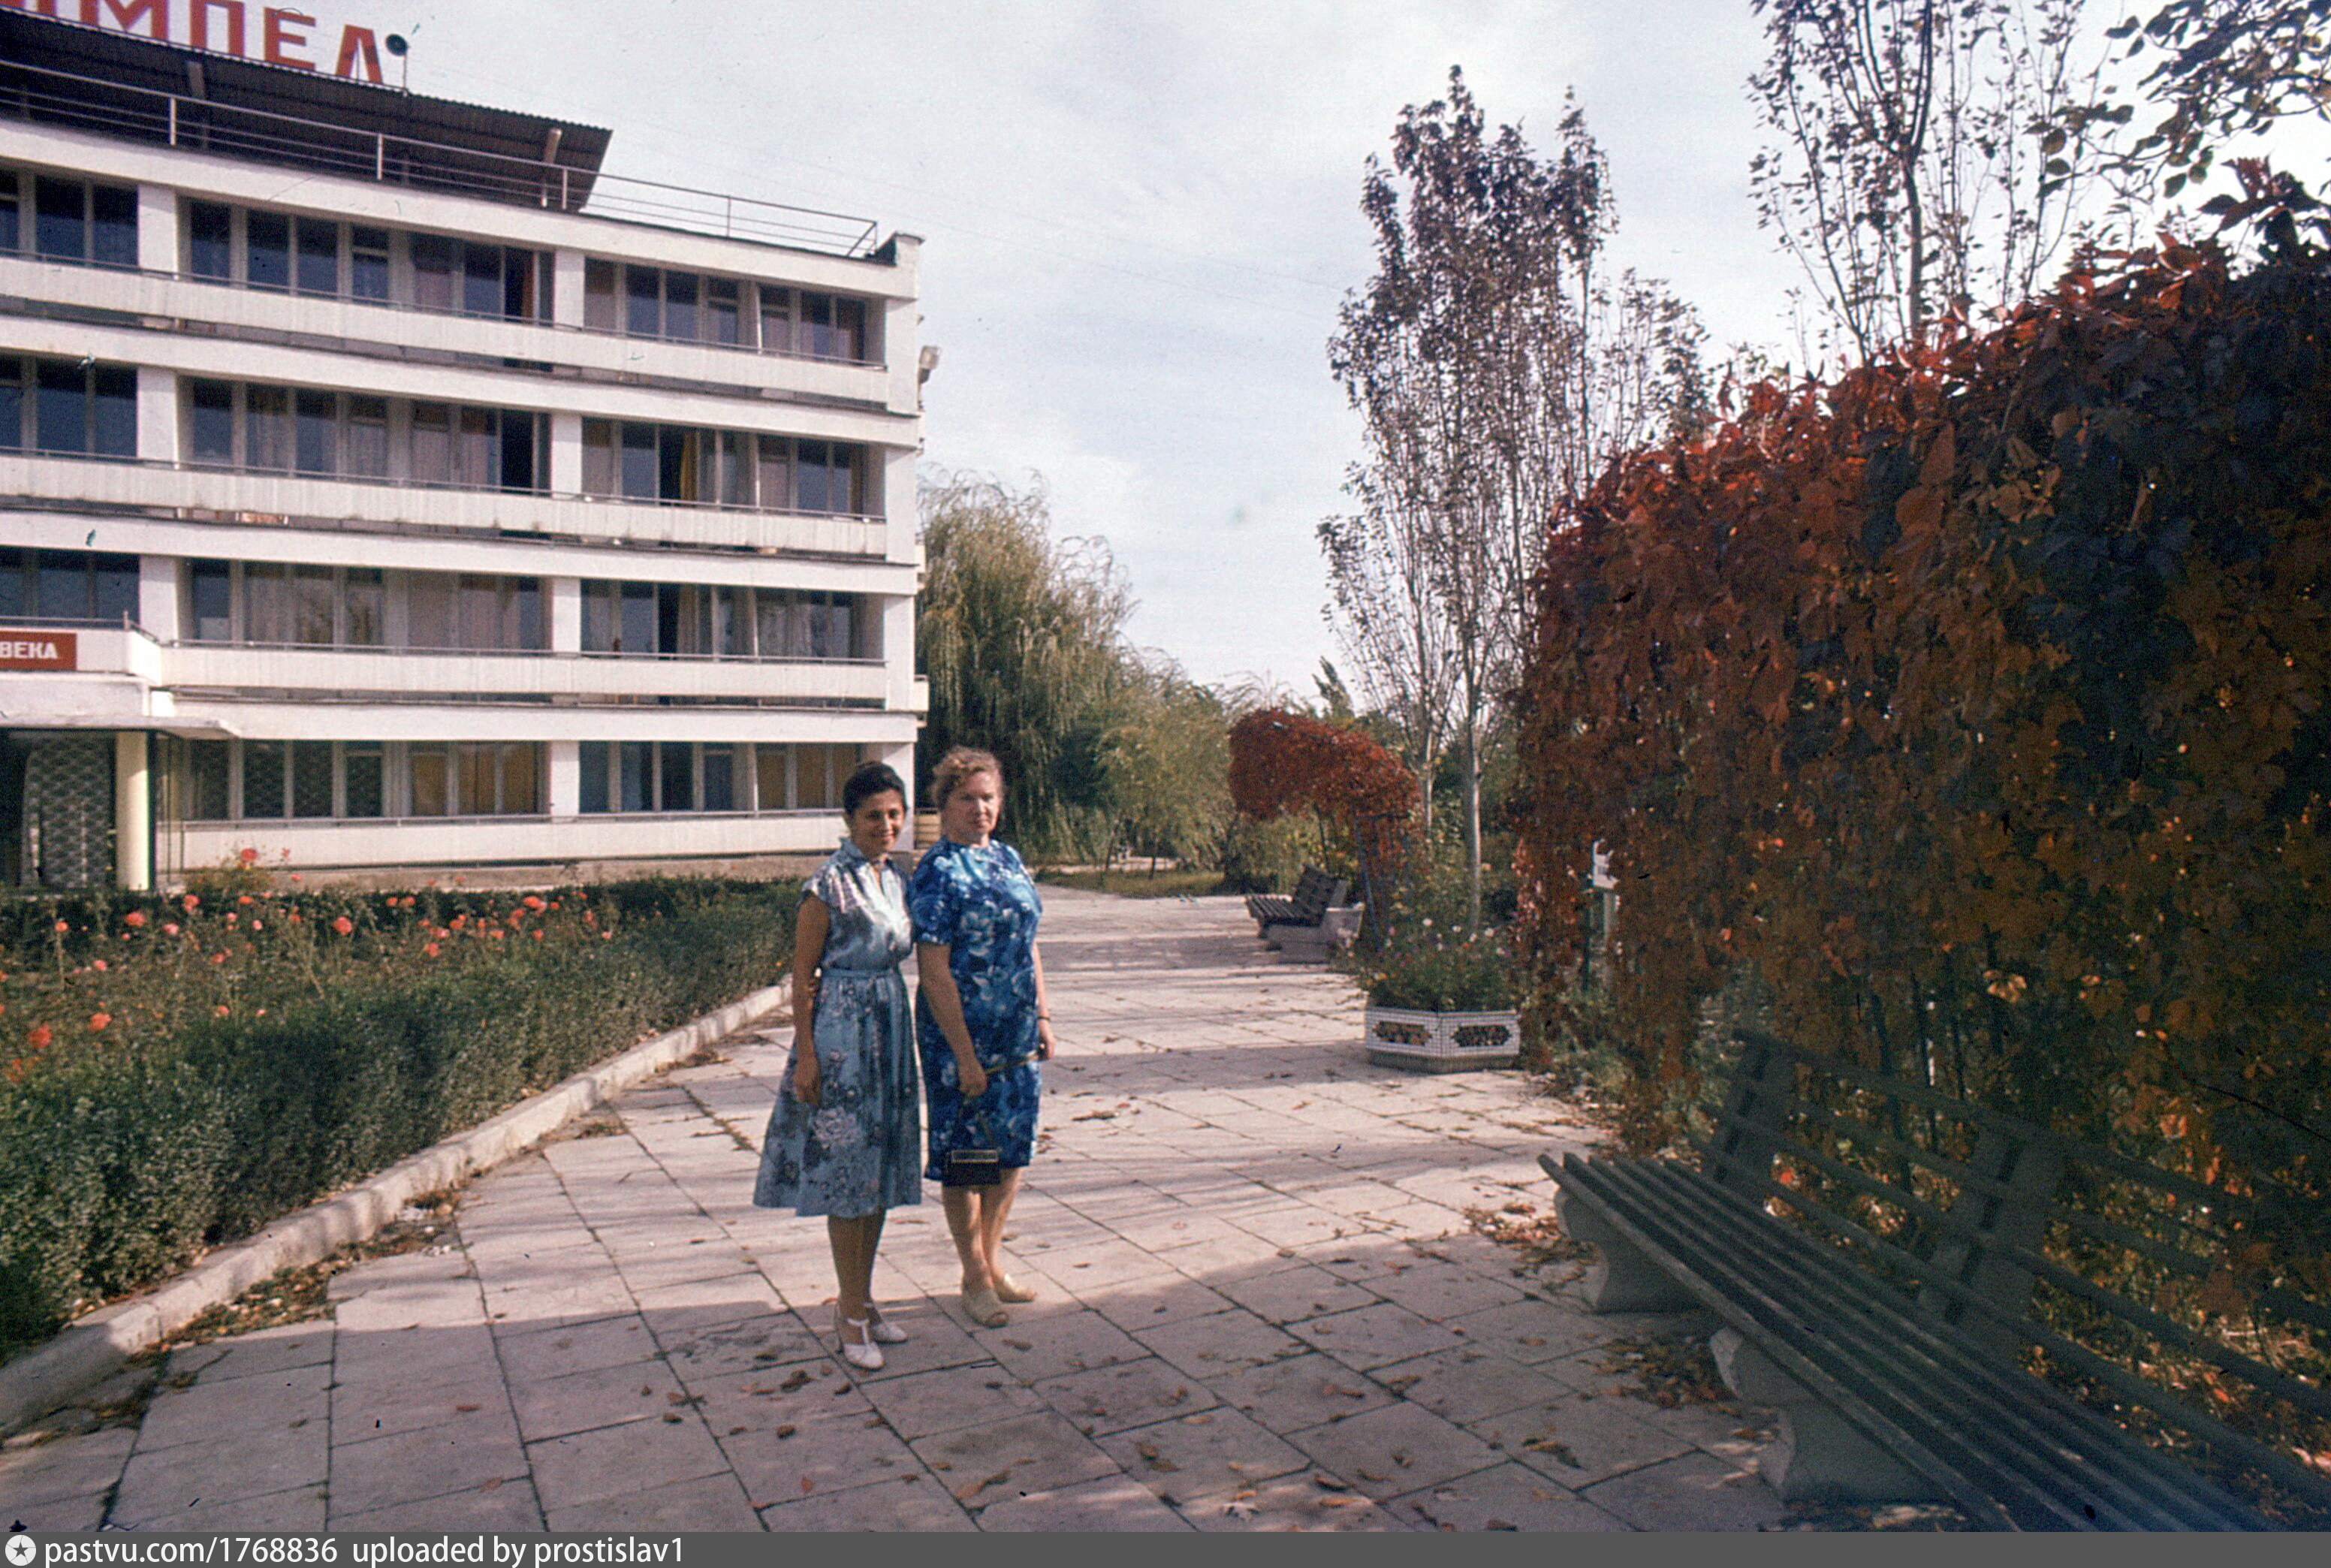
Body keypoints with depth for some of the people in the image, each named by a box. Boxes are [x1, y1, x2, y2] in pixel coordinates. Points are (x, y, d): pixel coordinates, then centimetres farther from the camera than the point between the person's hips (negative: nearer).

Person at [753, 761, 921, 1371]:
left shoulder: (894, 880, 9)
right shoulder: (828, 886, -12)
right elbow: (803, 975, -11)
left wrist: (901, 1039, 16)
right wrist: (806, 1056, -14)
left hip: (891, 1026, 8)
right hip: (839, 1030, -7)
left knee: (880, 1165, 13)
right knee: (844, 1166, 1)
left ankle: (860, 1298, 27)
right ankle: (852, 1313, 12)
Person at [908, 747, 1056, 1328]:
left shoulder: (1007, 858, 9)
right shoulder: (937, 873, -14)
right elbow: (934, 974, -17)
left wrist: (1043, 1018, 12)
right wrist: (965, 1056, -18)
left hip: (1018, 1037, 7)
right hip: (962, 1038, -7)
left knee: (1012, 1149, 15)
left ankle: (992, 1262, 31)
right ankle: (975, 1277, 22)